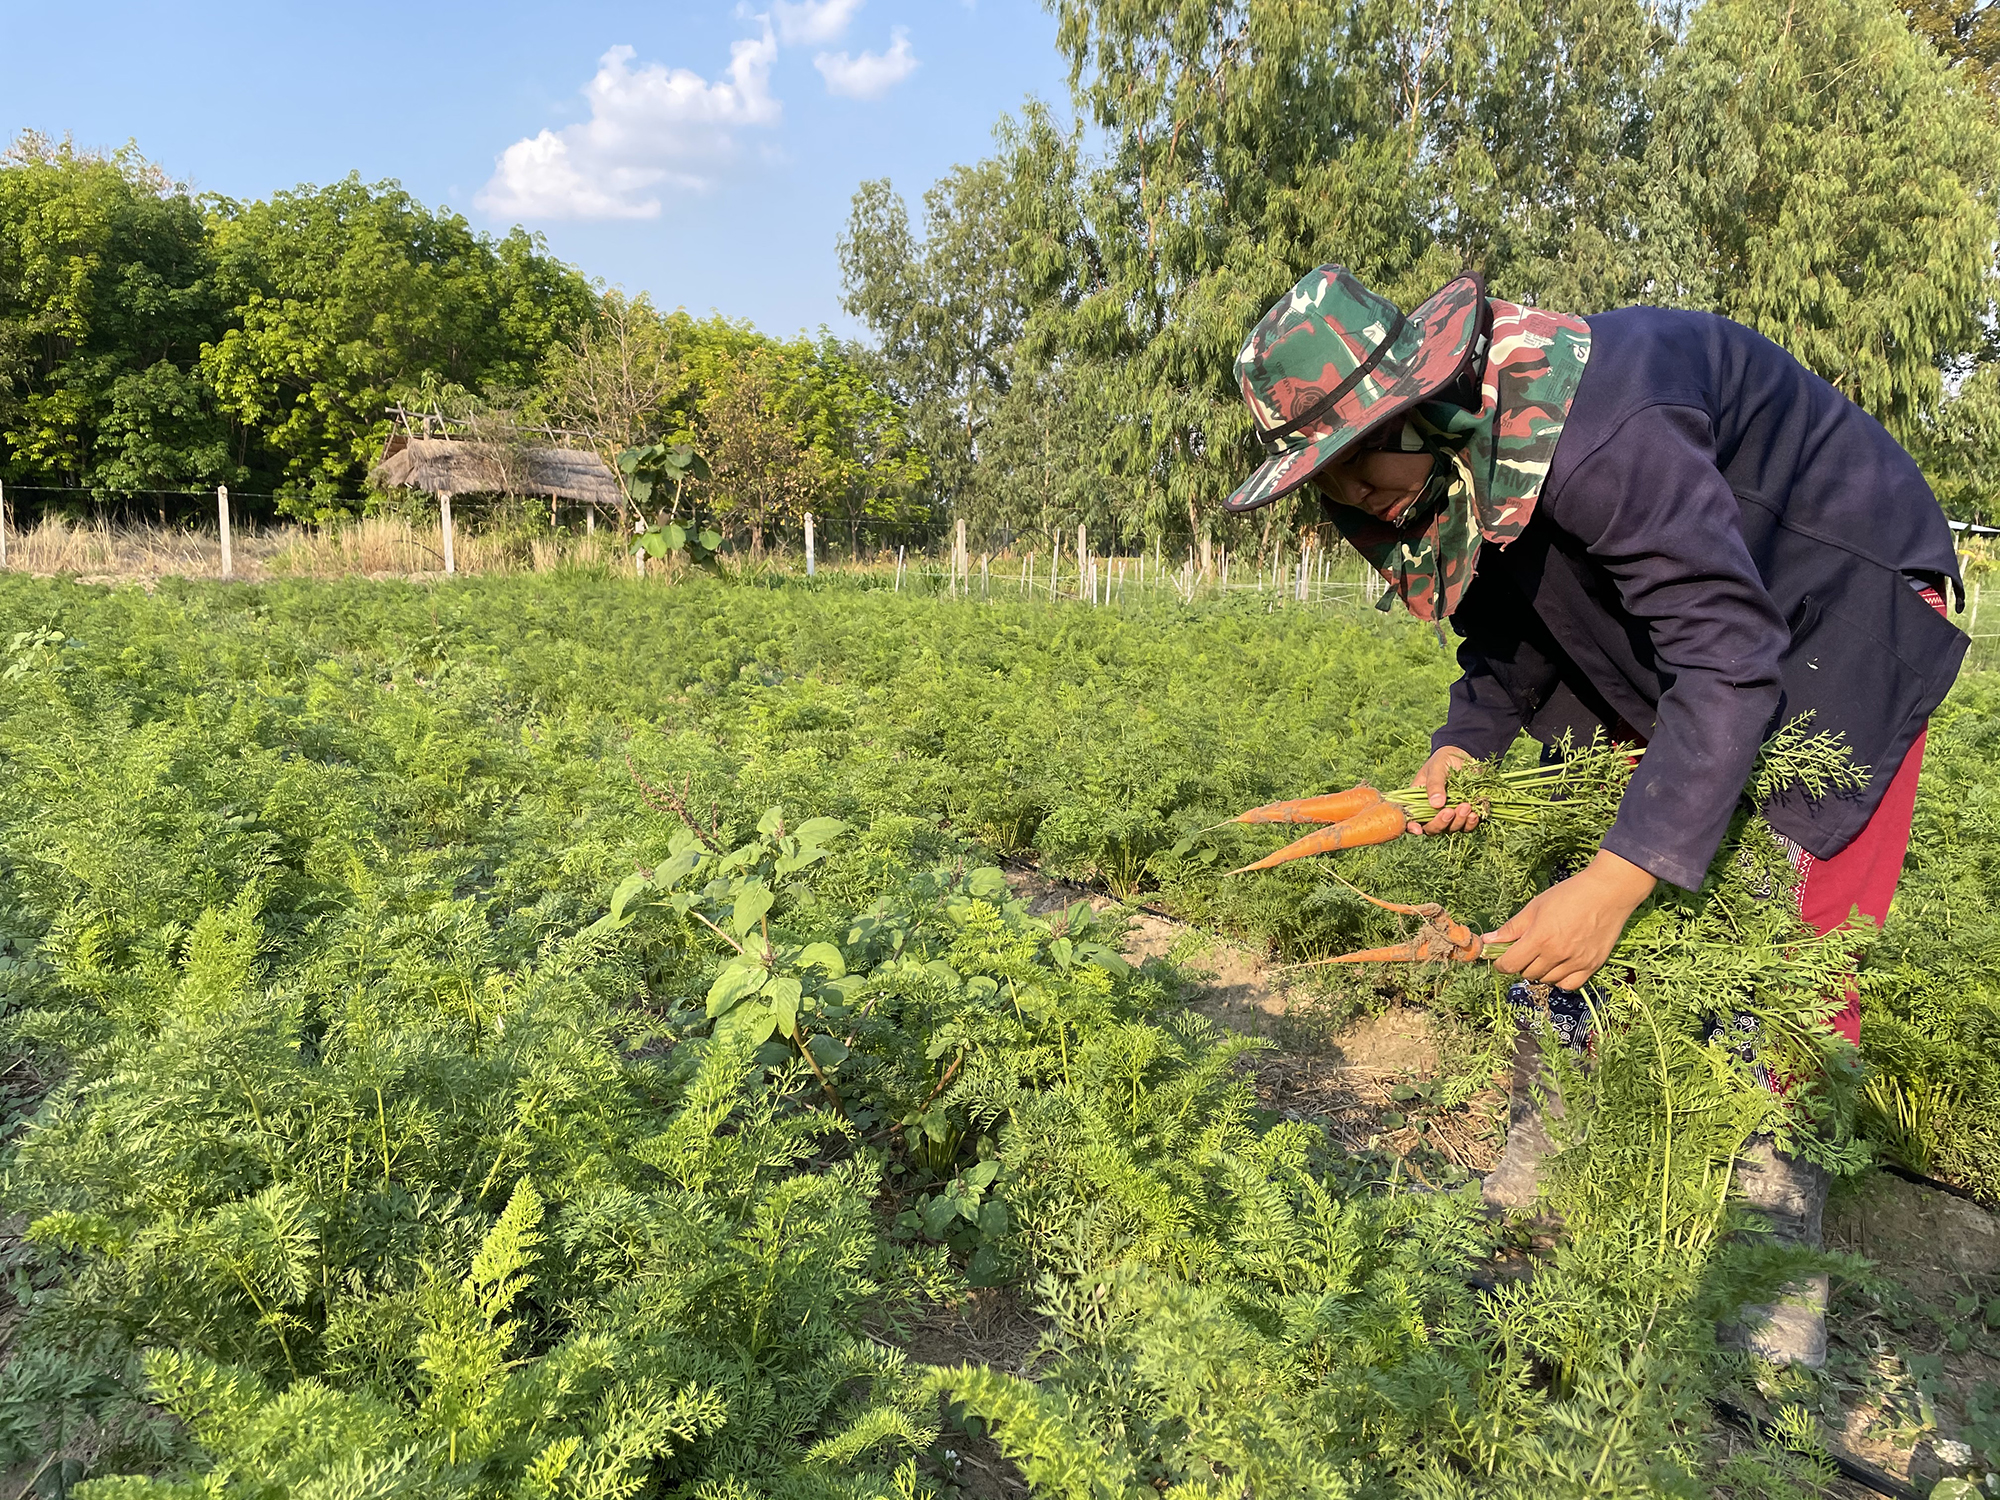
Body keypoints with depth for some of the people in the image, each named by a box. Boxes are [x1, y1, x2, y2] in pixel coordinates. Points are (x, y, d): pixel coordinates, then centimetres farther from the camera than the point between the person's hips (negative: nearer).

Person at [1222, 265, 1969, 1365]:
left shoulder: (1596, 436, -38)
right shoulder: (1439, 460, -11)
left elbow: (1729, 651, -39)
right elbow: (1517, 628, 0)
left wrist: (1622, 876, -44)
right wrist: (1466, 741, -20)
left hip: (1836, 612, -7)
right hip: (1657, 626, 8)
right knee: (1552, 873, 1)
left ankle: (1778, 1267, 4)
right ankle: (1533, 1188, 13)